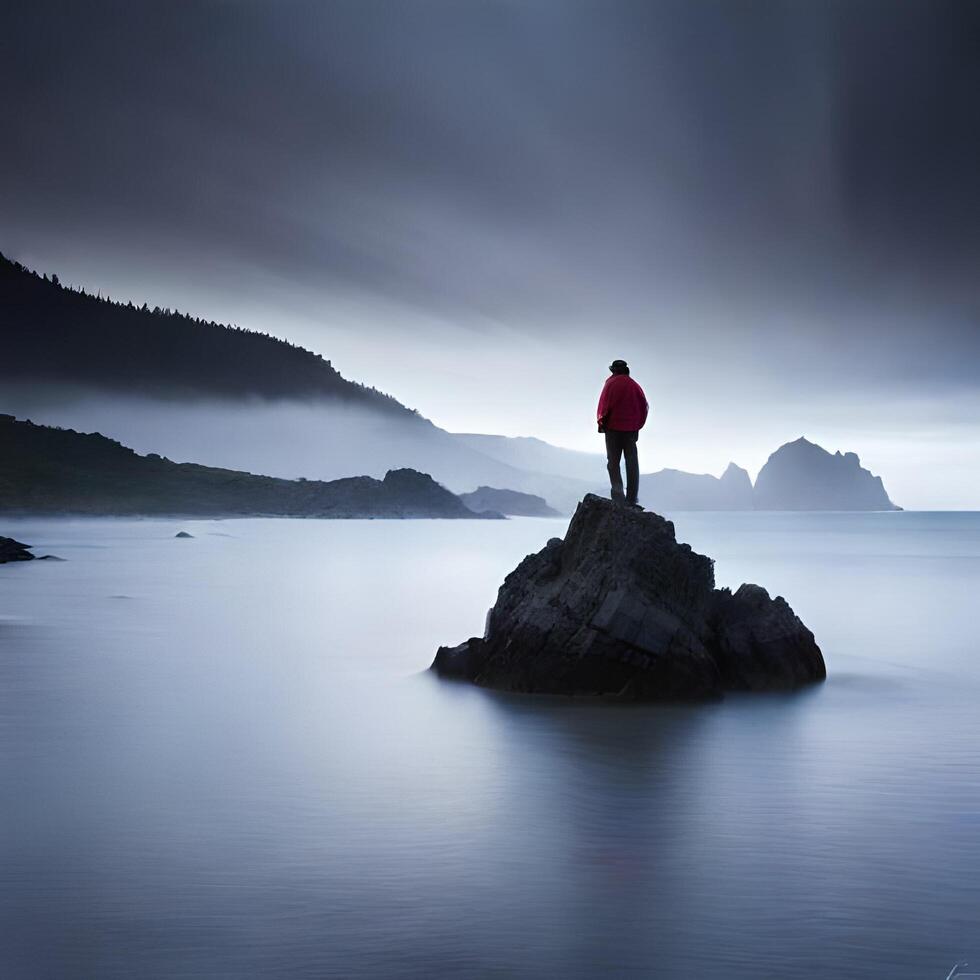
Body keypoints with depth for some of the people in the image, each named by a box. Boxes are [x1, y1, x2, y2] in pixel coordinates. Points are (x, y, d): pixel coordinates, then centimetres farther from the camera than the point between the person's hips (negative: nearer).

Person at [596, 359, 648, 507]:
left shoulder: (611, 383, -3)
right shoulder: (634, 385, 10)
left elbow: (605, 405, -9)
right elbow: (644, 406, 7)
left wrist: (601, 423, 3)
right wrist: (637, 425, 12)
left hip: (614, 428, -4)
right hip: (631, 429, 4)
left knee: (613, 463, 2)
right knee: (632, 464, 6)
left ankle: (618, 495, -11)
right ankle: (631, 499, 1)